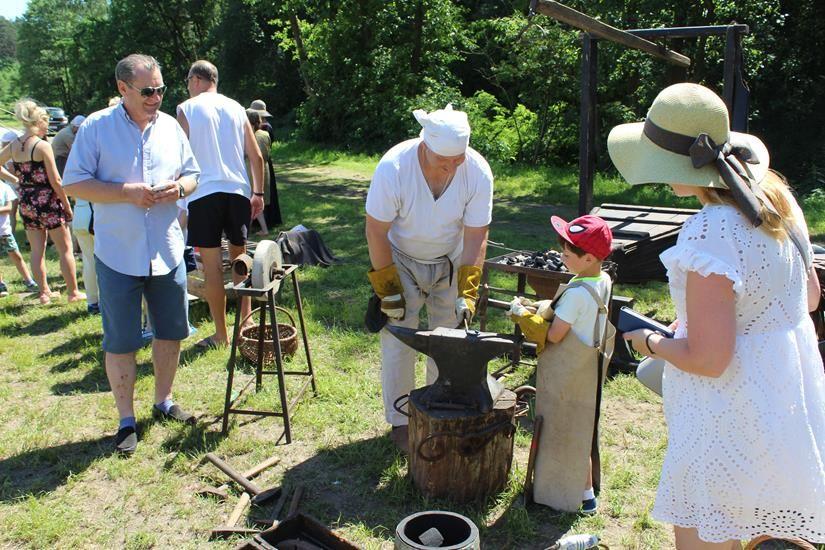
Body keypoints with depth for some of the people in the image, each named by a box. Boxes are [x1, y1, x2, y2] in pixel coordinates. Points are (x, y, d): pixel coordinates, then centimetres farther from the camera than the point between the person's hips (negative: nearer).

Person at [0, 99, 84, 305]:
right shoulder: (42, 146, -15)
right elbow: (55, 182, -15)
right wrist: (67, 205, -7)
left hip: (26, 203, 6)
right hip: (48, 203, -6)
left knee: (37, 251, 12)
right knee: (66, 249, 5)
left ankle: (44, 292, 19)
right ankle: (73, 292, 10)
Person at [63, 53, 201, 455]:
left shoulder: (171, 127, 6)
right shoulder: (96, 128, -6)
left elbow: (192, 175, 14)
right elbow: (73, 183, -8)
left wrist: (179, 188, -10)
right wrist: (126, 193, -20)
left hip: (167, 252, 4)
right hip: (118, 255, -4)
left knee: (171, 332, 14)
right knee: (120, 342, 4)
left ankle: (164, 401, 34)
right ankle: (126, 420, 20)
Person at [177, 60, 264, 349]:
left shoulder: (187, 109, 0)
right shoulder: (236, 108, 11)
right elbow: (256, 156, 10)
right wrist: (258, 193, 17)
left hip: (203, 194, -4)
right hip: (238, 191, 4)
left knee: (212, 265, 1)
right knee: (239, 258, 16)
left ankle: (221, 335, 6)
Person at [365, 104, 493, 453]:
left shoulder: (478, 172, -24)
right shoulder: (393, 167, -31)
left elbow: (476, 236, -16)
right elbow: (376, 230, -21)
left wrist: (467, 292, -22)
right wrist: (387, 287, -19)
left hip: (451, 262, 2)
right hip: (401, 260, -2)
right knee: (398, 339, -4)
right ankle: (399, 422, 12)